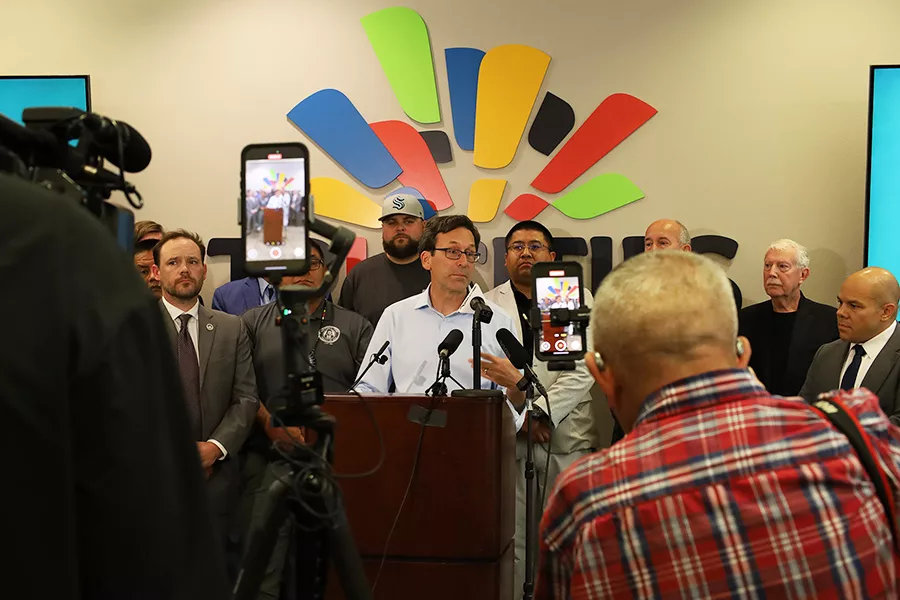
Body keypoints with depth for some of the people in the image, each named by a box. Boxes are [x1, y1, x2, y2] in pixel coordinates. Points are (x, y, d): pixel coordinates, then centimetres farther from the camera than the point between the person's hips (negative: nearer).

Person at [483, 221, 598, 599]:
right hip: (507, 436, 1)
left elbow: (583, 369, -2)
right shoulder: (487, 305, 10)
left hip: (567, 436, 0)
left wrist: (541, 412, -11)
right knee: (511, 538, 1)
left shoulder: (578, 299, 9)